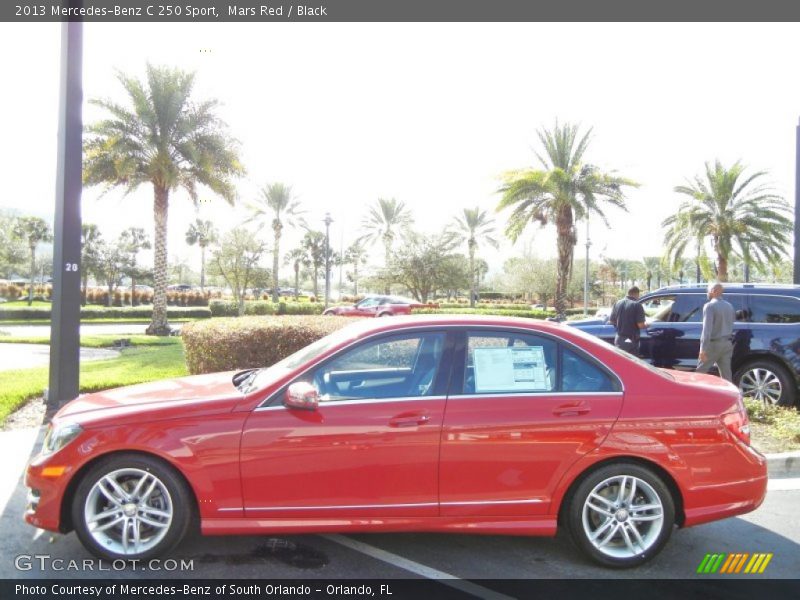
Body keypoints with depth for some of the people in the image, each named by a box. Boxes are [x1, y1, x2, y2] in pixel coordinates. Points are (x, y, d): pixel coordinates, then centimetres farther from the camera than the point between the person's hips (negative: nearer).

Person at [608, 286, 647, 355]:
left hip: (619, 339, 6)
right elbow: (640, 325, -17)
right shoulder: (637, 305, -13)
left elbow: (611, 321, 9)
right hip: (631, 340, -5)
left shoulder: (617, 304, 4)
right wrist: (646, 325, 5)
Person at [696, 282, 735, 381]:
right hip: (727, 343, 7)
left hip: (714, 344, -7)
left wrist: (703, 349, -21)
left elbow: (707, 328, -19)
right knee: (726, 375, 8)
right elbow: (733, 324, 12)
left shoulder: (710, 306, -12)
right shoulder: (729, 306, 13)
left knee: (700, 371, 1)